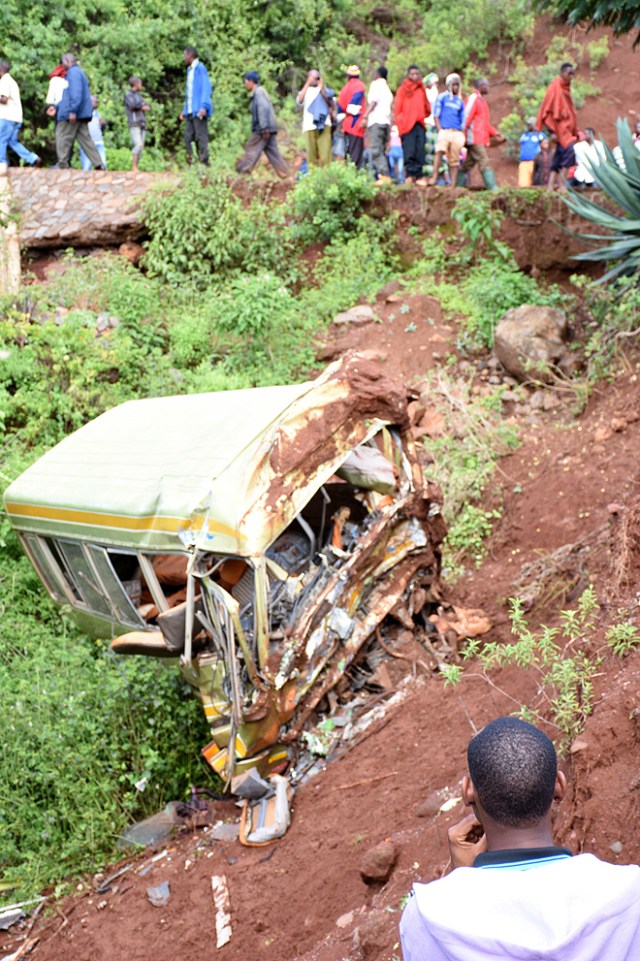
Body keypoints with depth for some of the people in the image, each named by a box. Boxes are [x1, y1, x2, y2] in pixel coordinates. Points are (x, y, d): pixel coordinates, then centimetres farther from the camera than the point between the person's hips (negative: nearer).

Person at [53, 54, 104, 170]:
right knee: (85, 138, 6)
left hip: (72, 114, -10)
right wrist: (56, 106, 30)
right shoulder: (78, 72, 23)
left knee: (62, 138, -4)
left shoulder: (74, 72, -8)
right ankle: (99, 165, 1)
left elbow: (76, 93, -21)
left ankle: (62, 165, -3)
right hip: (82, 114, 10)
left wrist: (73, 111, -26)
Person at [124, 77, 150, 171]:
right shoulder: (128, 94, 3)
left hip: (142, 124, 7)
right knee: (138, 144, -22)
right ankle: (134, 167, -21)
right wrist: (142, 104, 4)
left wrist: (139, 106, -5)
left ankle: (136, 168, -2)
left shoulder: (139, 96, 24)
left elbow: (148, 108, 14)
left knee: (140, 147, -1)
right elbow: (132, 105, -14)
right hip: (134, 124, -7)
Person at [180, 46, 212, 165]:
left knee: (201, 137, -8)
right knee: (188, 137, 6)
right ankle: (190, 162, 9)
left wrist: (204, 106, -25)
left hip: (198, 111, -9)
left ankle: (204, 163, -7)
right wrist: (184, 110, 23)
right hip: (190, 111, 9)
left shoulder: (200, 68, -6)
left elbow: (206, 88, -15)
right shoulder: (189, 70, 20)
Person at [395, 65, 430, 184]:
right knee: (409, 151, -10)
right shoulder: (403, 89, 6)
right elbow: (398, 108, 3)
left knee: (420, 151, -2)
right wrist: (400, 122, -4)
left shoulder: (421, 89, 17)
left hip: (420, 124, 4)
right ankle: (410, 174, -9)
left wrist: (423, 116, 9)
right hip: (407, 124, -4)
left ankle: (418, 176, -1)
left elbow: (426, 107, 24)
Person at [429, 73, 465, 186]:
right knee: (440, 151, -27)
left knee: (454, 159, 1)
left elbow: (463, 120, 21)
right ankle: (434, 177, -32)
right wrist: (440, 130, -8)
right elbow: (436, 115, 4)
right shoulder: (442, 97, 10)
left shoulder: (460, 101, 20)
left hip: (457, 133, 4)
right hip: (444, 130, -4)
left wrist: (462, 136, 11)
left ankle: (453, 183, 1)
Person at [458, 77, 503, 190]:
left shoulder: (482, 100, 23)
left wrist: (494, 133, 16)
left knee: (468, 164, 10)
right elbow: (466, 117, -14)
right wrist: (462, 136, -20)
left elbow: (485, 123, 26)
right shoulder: (474, 99, -7)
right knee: (484, 163, -13)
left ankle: (456, 186, 13)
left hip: (481, 139, 10)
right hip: (475, 138, -10)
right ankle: (492, 188, -16)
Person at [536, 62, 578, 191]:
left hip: (566, 127, 9)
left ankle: (551, 186, 6)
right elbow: (549, 110, -14)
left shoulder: (565, 88, 17)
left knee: (559, 157, 6)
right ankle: (562, 185, -21)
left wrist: (575, 131, 21)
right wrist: (553, 131, -19)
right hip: (560, 127, -9)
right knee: (569, 151, -20)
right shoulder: (555, 87, -9)